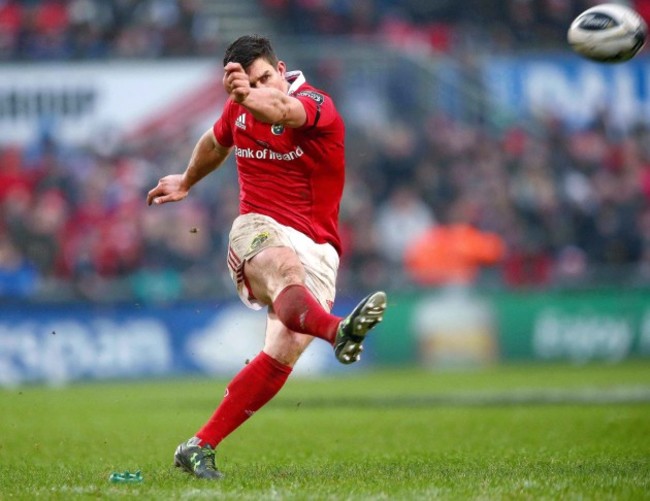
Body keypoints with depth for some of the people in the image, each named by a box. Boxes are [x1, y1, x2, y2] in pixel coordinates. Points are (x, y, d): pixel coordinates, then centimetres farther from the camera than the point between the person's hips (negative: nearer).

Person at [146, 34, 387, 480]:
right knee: (286, 265, -38)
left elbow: (282, 110, -34)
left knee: (283, 354, -19)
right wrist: (186, 182, 51)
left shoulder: (315, 104, -8)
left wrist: (251, 96, -56)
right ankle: (337, 331, -72)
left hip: (316, 246, -1)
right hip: (259, 228, 1)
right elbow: (215, 144, 34)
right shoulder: (239, 110, 9)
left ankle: (200, 448, -10)